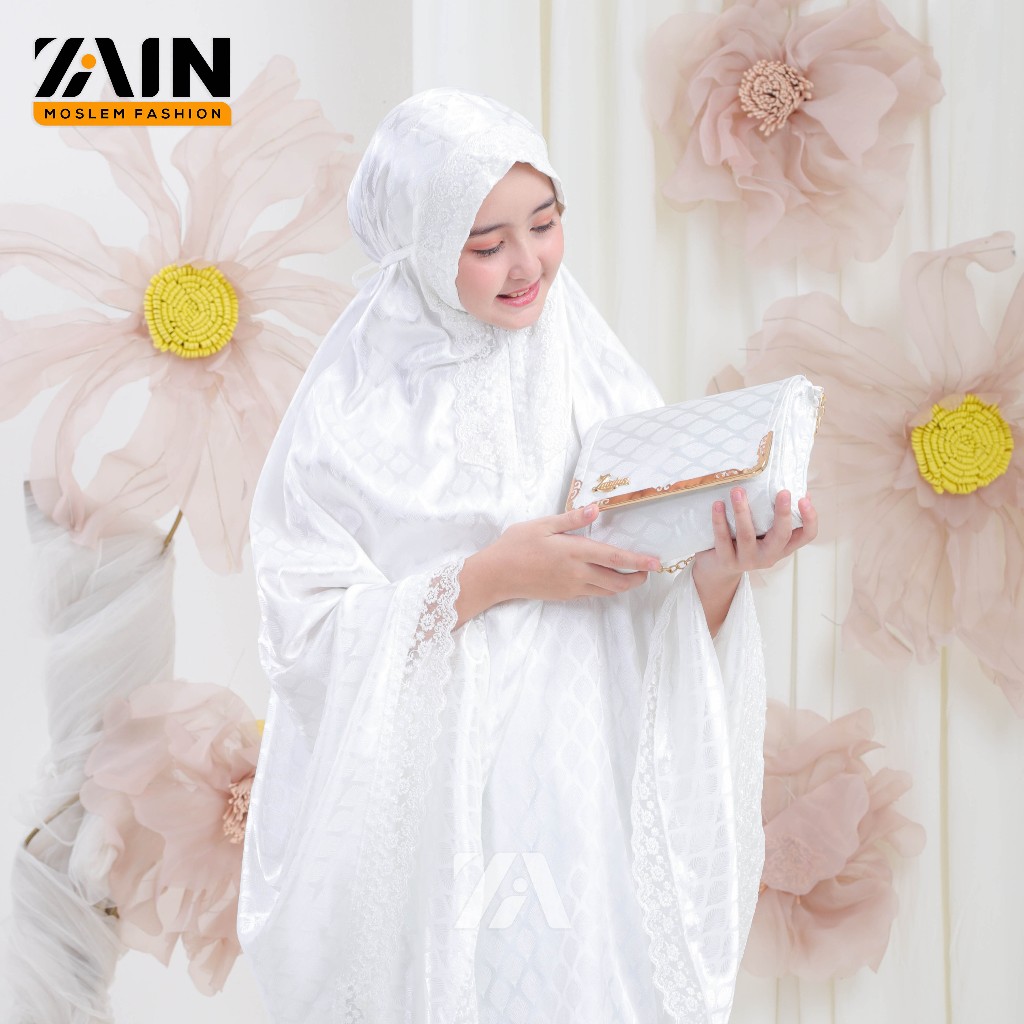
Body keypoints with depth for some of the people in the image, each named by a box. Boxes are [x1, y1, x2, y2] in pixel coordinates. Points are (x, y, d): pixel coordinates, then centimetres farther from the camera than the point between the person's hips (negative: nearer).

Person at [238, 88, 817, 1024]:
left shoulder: (599, 383, 2)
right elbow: (304, 633, -12)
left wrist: (721, 570, -21)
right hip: (418, 822, -2)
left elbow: (671, 647, 0)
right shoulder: (349, 412, -6)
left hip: (585, 808, 2)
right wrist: (490, 577, -20)